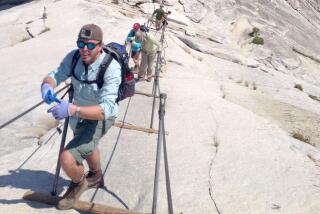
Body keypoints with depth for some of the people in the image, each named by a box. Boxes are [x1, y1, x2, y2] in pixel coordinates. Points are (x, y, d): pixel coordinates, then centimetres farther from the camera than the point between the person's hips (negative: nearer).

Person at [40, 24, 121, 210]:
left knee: (67, 159, -20)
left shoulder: (111, 68, -34)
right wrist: (47, 85, -35)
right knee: (87, 146, 32)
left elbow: (105, 109, -41)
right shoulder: (74, 57, -17)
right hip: (79, 113, 7)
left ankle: (79, 183, 17)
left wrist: (72, 110, -54)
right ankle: (96, 177, 64)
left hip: (101, 118, -7)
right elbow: (55, 76, -11)